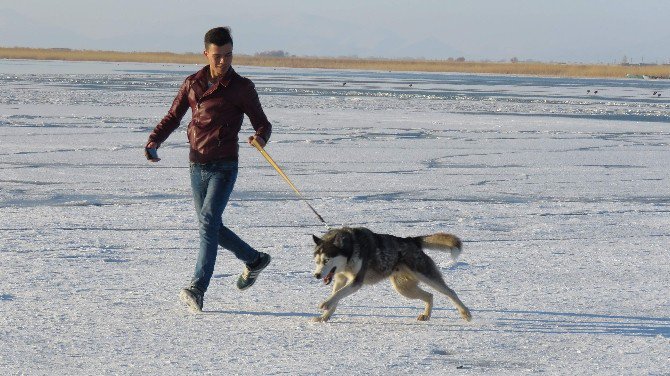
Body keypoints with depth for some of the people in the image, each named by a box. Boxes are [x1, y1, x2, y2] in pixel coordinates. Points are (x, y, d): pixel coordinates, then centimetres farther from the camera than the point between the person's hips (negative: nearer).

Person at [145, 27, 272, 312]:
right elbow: (172, 118, 12)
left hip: (224, 166, -5)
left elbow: (262, 123, 0)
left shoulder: (242, 87, -3)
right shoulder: (193, 84, 8)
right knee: (212, 227, 12)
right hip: (197, 166, 5)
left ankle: (197, 289, -24)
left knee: (208, 222, -19)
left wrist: (260, 137, -24)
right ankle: (254, 260, 35)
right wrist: (154, 141, -6)